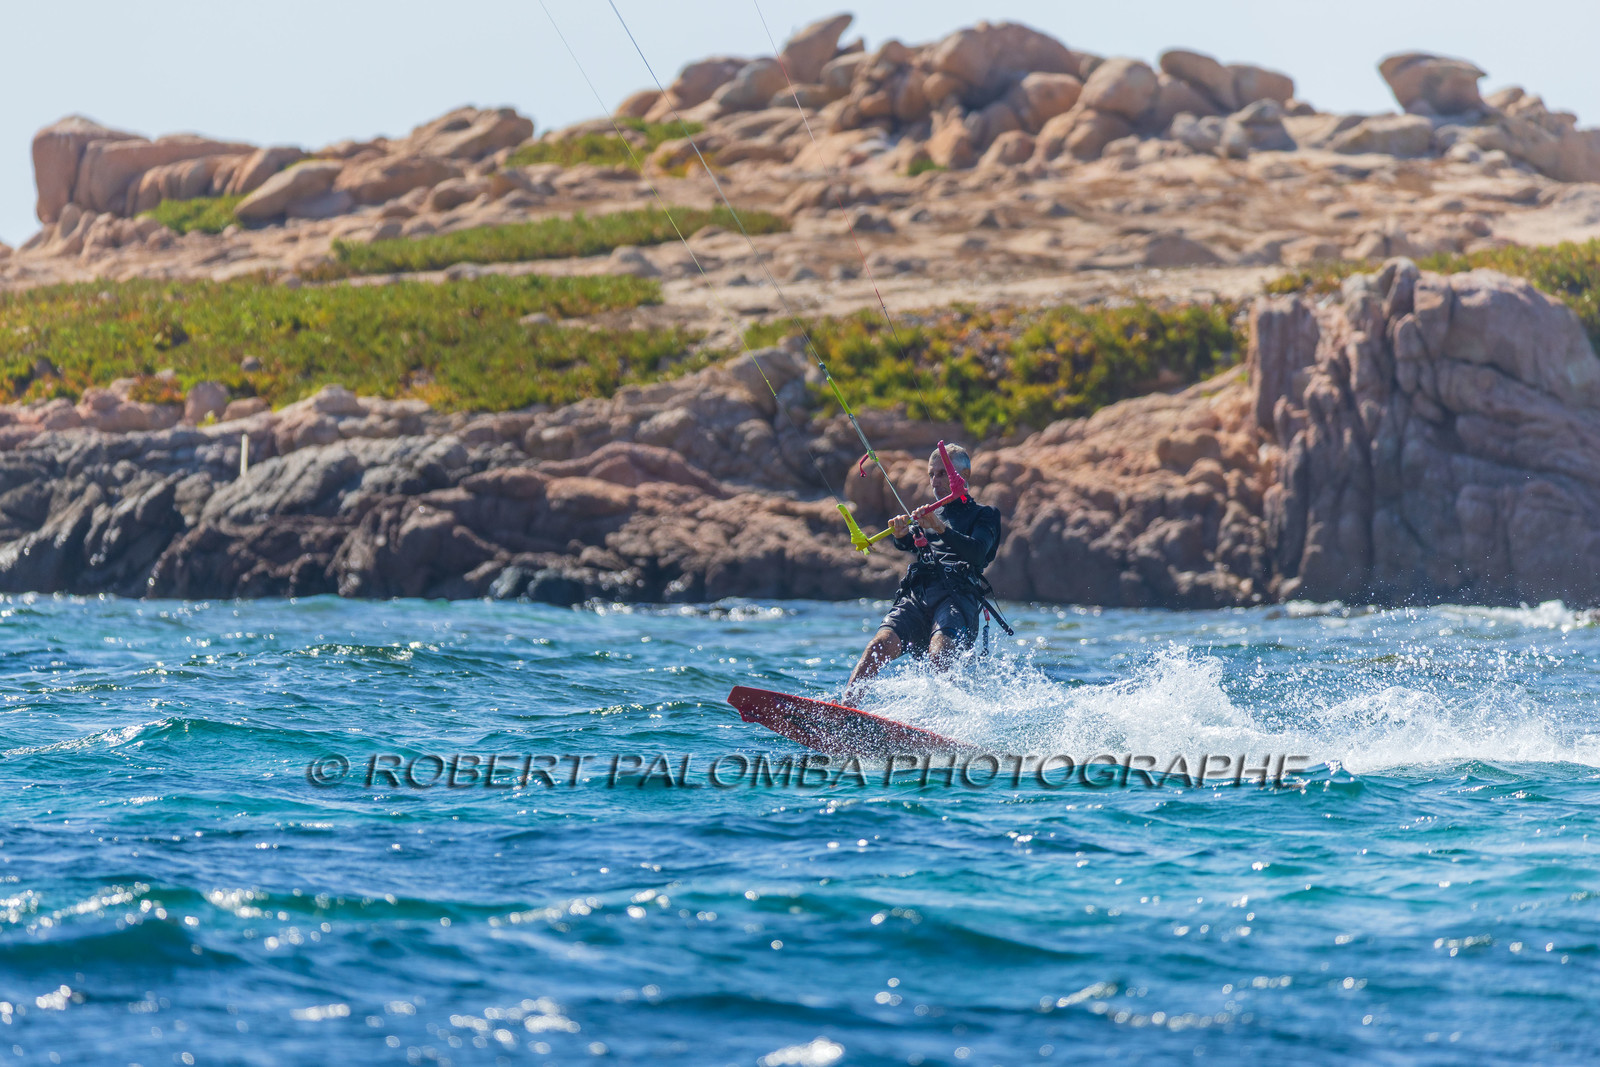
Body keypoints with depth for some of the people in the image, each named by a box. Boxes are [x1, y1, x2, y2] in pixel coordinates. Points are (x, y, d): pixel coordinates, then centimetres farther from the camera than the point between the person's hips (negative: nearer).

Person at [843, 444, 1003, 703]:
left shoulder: (984, 515, 17)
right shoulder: (930, 515, 33)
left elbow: (977, 552, -4)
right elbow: (908, 544, 13)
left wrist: (941, 529, -21)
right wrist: (901, 534, -12)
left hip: (958, 596, -3)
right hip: (916, 595, 3)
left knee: (938, 653, -34)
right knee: (883, 643, -24)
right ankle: (844, 707, -35)